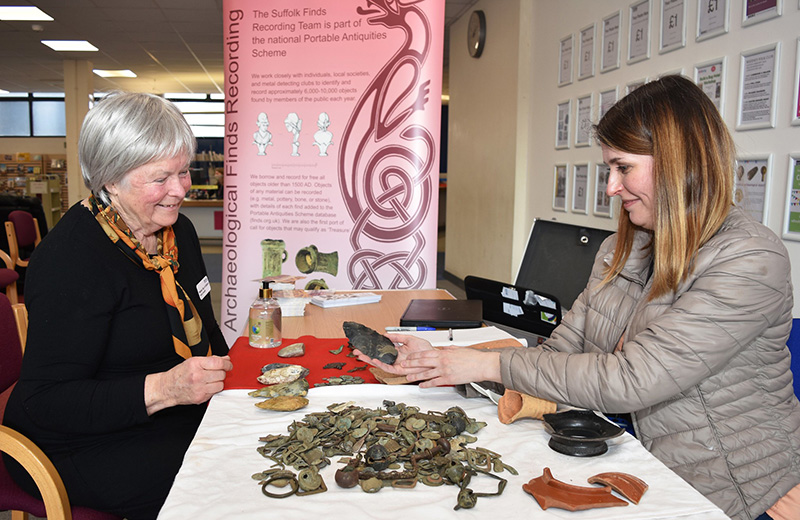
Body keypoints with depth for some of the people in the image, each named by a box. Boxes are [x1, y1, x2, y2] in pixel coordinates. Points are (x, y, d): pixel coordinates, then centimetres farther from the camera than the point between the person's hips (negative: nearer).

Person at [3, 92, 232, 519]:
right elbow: (43, 401, -23)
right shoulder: (69, 258, -22)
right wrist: (161, 388, -33)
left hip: (182, 416, 8)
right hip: (84, 447, -7)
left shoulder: (178, 230, 5)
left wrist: (230, 378, 0)